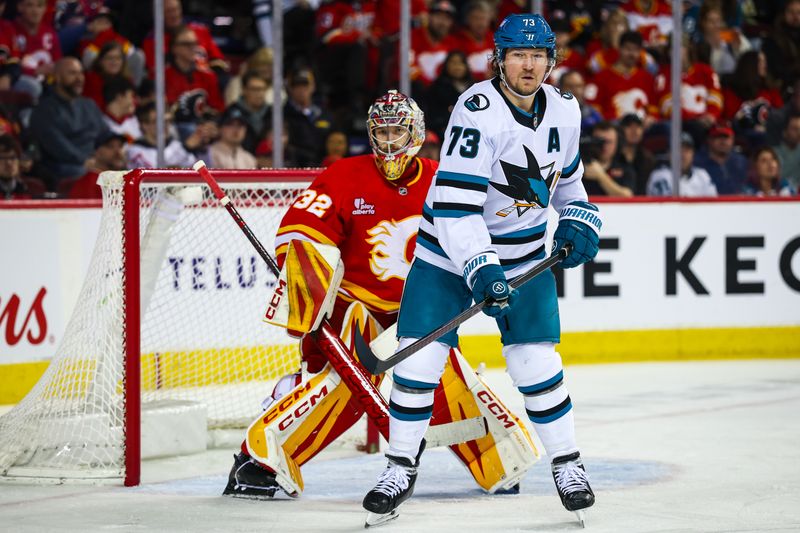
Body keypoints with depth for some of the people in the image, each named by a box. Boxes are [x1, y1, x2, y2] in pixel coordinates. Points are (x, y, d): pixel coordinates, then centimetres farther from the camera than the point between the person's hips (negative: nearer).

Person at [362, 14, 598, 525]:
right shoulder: (478, 112, -23)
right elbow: (454, 204, -28)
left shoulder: (564, 110, -3)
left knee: (537, 362, -4)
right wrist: (479, 270, -34)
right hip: (450, 249, -4)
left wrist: (579, 220, 3)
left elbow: (567, 173, 18)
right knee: (419, 360, -7)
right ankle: (402, 468, 8)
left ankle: (568, 464, 12)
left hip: (524, 252, 4)